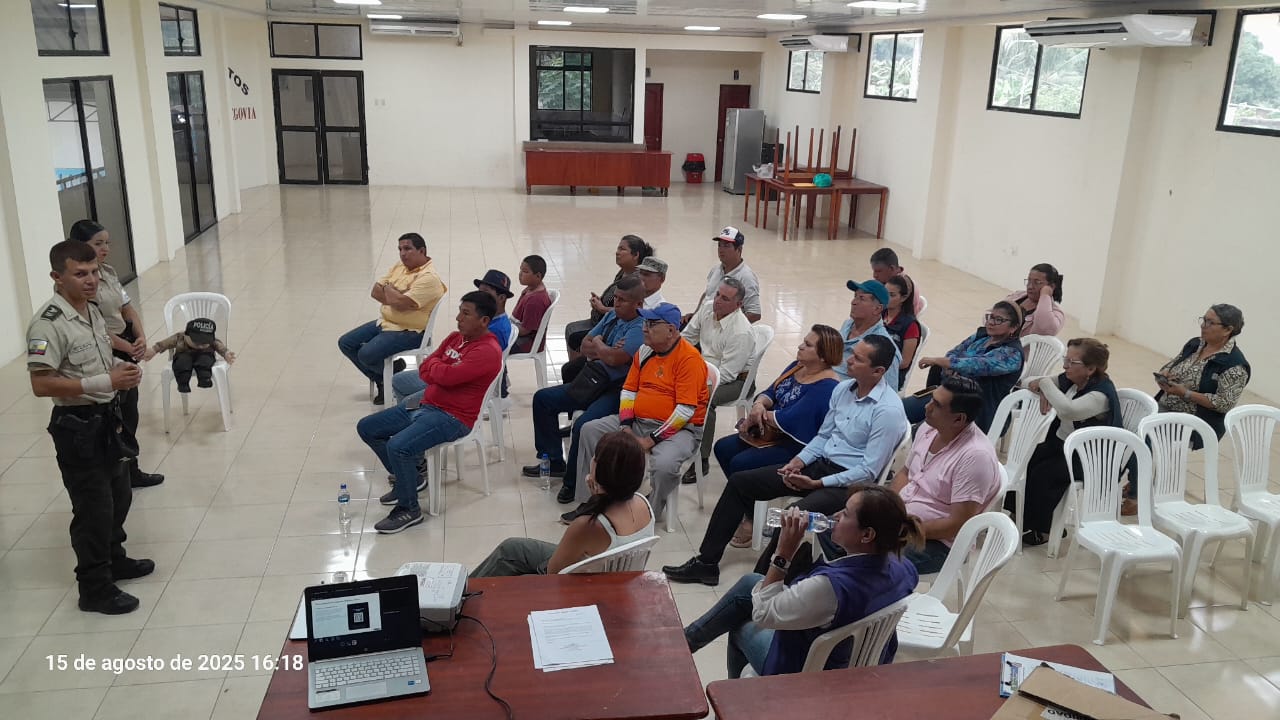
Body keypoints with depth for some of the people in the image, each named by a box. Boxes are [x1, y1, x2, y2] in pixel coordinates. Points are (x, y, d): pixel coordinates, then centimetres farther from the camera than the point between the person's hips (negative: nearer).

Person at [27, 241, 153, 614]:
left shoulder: (93, 310, 6)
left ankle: (114, 560, 42)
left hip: (106, 419, 9)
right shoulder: (48, 324, -22)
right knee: (93, 508, 2)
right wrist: (105, 381, -28)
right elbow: (41, 385, -26)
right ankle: (95, 590, 17)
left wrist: (121, 370, 0)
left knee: (119, 495, 22)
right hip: (77, 428, -9)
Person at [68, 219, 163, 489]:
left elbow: (127, 308, 9)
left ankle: (131, 471, 33)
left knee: (129, 413, 17)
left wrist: (141, 338, -8)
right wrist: (133, 349, -20)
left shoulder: (108, 272, 6)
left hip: (126, 349, 8)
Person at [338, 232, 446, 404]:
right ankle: (381, 380, 12)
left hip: (409, 332, -9)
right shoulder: (399, 267, 8)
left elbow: (400, 303, -28)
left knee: (367, 354, -25)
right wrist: (395, 294, -14)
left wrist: (388, 289, -7)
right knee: (345, 343, 6)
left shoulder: (429, 277, -20)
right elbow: (375, 291, 4)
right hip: (385, 322, 10)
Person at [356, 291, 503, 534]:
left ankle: (409, 510, -9)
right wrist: (442, 371, -12)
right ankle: (408, 479, 24)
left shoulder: (487, 351, -18)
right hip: (425, 404, 10)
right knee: (366, 428, 12)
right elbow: (424, 370, 10)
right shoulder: (456, 337, 11)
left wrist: (434, 365, -4)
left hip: (453, 417, -10)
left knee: (398, 447, -30)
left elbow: (447, 376, -27)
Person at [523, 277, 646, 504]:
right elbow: (585, 346, 9)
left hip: (618, 391, -9)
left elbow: (615, 359, -29)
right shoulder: (611, 316, 9)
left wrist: (598, 343, -8)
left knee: (583, 425, -32)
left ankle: (572, 482, -8)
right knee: (543, 398, 9)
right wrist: (605, 350, -12)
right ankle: (553, 461, 19)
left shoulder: (640, 329, -17)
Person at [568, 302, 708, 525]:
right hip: (638, 421, 7)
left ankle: (651, 512, -4)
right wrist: (625, 427, -5)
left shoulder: (689, 358, -16)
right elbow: (629, 390, 11)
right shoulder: (645, 351, 6)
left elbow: (685, 410, -21)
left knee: (664, 464, -36)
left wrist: (651, 440, -21)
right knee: (590, 430, -3)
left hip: (678, 428, -7)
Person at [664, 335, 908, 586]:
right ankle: (706, 562, 8)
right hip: (820, 463, 8)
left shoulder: (889, 410, -18)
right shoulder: (843, 389, 6)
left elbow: (869, 471, -18)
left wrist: (817, 484, -18)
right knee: (739, 481, 2)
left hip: (850, 482, -8)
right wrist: (799, 462, -2)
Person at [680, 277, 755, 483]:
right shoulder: (708, 308, -4)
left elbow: (726, 374, -27)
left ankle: (702, 460, -23)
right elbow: (686, 336, 11)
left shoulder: (741, 332, -27)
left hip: (735, 380, -8)